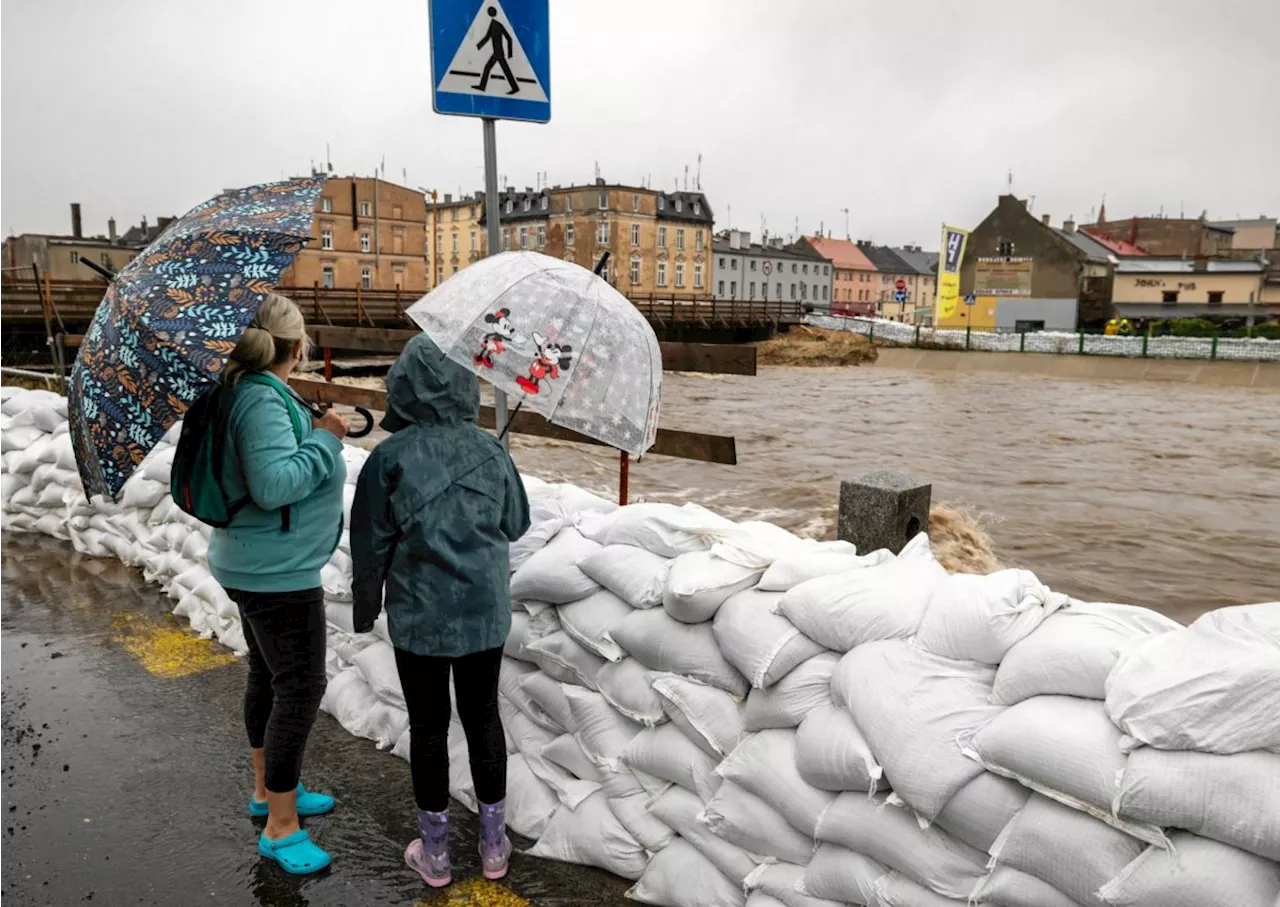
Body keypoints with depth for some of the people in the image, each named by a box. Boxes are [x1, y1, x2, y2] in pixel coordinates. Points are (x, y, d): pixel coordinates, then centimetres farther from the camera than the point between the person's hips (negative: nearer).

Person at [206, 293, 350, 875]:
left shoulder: (248, 391, 8)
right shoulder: (263, 399, -23)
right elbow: (274, 486, -31)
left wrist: (316, 435, 13)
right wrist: (325, 438, -21)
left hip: (257, 565, 11)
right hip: (277, 572, -11)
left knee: (268, 676, 21)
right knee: (299, 688, -2)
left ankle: (267, 790, 38)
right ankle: (280, 828, 10)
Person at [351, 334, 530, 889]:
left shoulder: (391, 457, -12)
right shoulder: (490, 450, -5)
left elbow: (371, 544, -6)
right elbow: (515, 525, 7)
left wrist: (365, 607, 8)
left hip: (420, 615, -2)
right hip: (486, 610, 2)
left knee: (428, 725, 11)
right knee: (483, 716, 15)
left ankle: (434, 852, 25)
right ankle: (494, 843, 27)